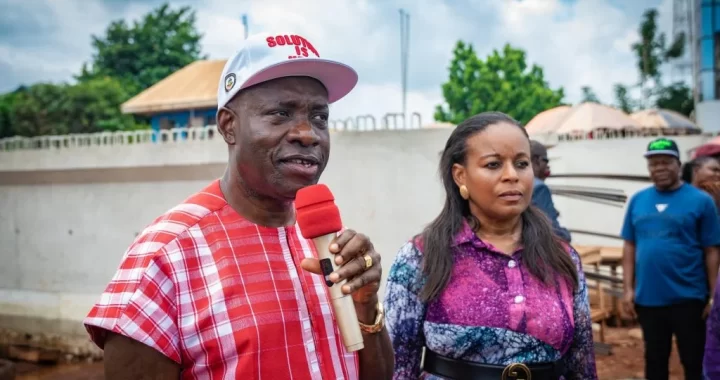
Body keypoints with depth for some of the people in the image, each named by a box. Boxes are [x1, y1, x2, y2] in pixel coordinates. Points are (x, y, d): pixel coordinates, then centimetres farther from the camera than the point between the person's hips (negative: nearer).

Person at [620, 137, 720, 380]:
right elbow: (630, 247, 8)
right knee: (654, 360, 17)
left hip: (688, 299, -3)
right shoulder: (637, 200, 4)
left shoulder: (700, 201, -5)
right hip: (647, 298, 3)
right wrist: (628, 289, 4)